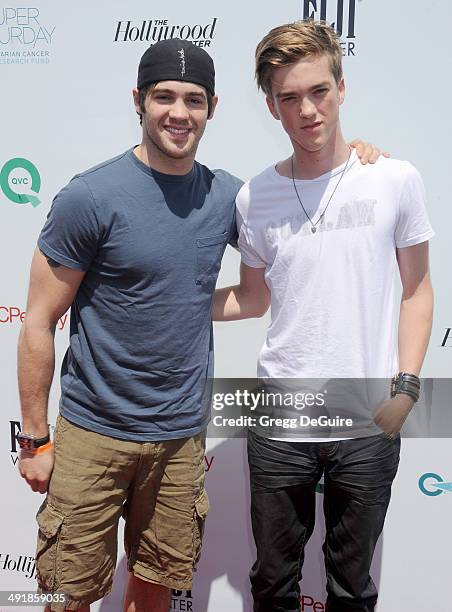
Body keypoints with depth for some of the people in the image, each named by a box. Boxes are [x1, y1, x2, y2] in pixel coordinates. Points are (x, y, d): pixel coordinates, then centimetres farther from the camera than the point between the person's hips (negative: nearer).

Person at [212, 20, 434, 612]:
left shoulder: (395, 180, -5)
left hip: (369, 427, -1)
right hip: (279, 424, 1)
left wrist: (405, 386, -6)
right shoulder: (254, 197, -1)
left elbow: (416, 289, 3)